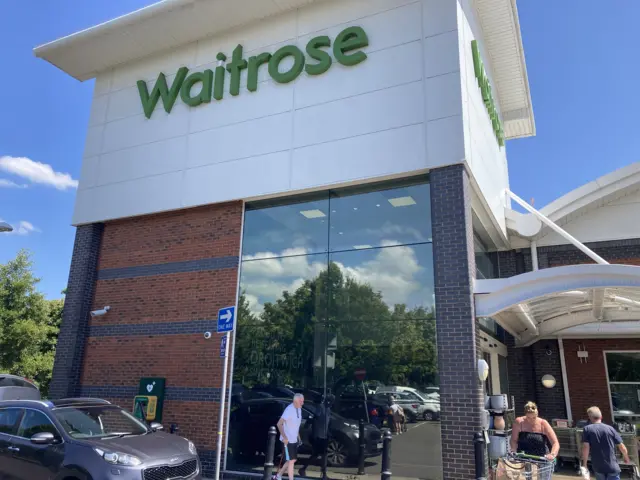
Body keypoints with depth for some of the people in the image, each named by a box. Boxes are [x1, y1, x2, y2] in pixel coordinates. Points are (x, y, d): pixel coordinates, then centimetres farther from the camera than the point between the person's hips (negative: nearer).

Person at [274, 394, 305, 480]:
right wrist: (284, 437, -24)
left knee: (293, 460, 14)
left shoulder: (299, 409, 4)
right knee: (291, 461, -5)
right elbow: (279, 424, -24)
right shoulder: (289, 410, -22)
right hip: (287, 440, -8)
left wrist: (298, 436, 13)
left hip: (294, 440, 8)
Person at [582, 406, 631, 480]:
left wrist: (584, 464, -3)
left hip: (598, 467, 0)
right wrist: (626, 458, 23)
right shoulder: (610, 428, -2)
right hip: (612, 467, 0)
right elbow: (622, 447, 3)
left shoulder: (587, 429, -6)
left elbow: (586, 447, -13)